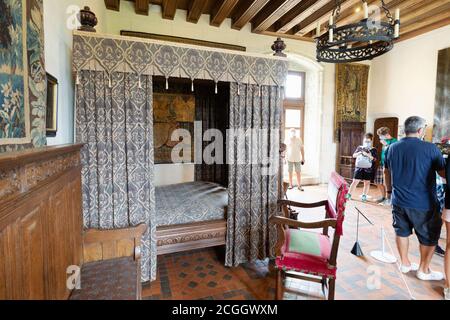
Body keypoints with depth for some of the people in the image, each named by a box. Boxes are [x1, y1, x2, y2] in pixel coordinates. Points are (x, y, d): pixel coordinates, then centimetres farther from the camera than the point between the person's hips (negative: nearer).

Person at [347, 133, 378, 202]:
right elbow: (354, 155, 4)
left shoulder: (373, 150, 3)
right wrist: (360, 152, -13)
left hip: (368, 169, 0)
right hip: (359, 167, 1)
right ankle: (349, 194, 5)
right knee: (355, 181, 0)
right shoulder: (360, 147, 9)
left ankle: (364, 196, 18)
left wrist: (367, 154, -19)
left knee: (367, 182, 6)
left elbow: (374, 159, -8)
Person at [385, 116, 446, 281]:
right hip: (423, 203, -4)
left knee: (402, 232, 18)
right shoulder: (430, 148, -13)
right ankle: (424, 270, 25)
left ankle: (405, 264, 31)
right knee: (429, 236, 14)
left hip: (399, 201, 5)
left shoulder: (392, 148, 2)